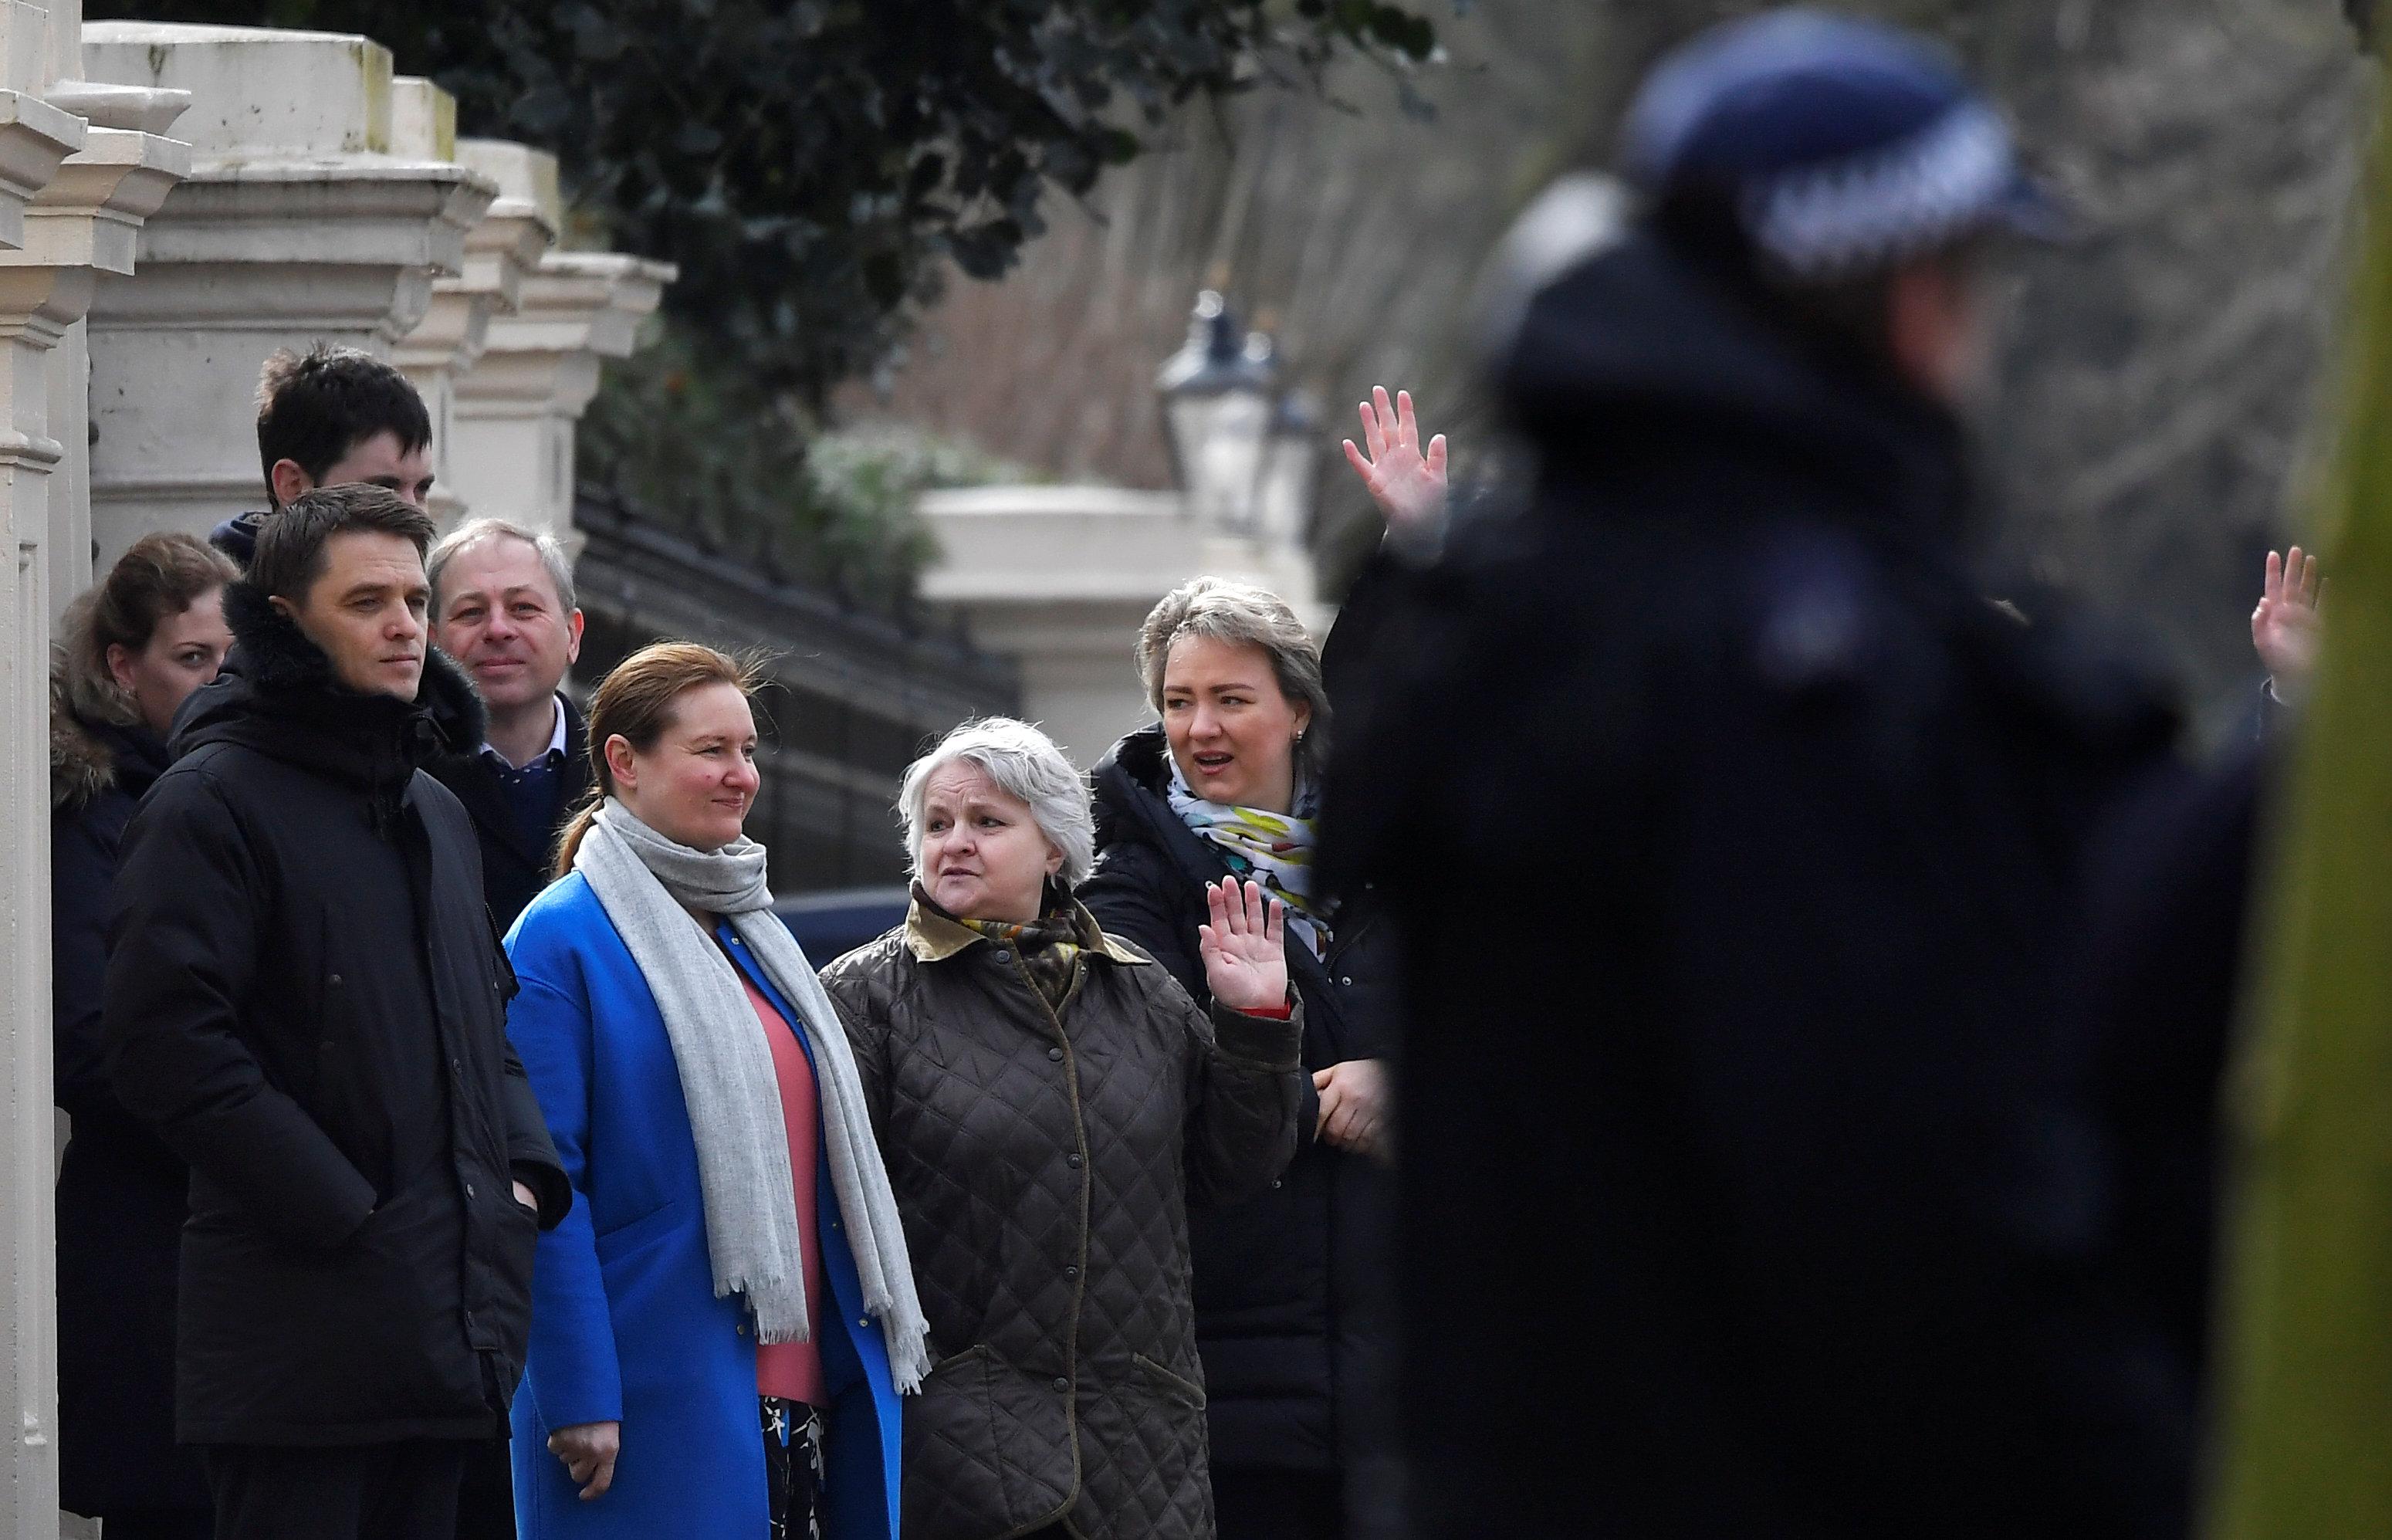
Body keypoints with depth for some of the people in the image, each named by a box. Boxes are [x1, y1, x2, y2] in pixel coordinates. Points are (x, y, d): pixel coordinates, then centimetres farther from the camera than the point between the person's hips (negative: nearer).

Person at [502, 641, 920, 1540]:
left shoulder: (752, 931, 18)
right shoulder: (563, 939, -6)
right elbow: (545, 1184, -12)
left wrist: (866, 1359, 14)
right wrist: (579, 1397, -17)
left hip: (804, 1390, 7)